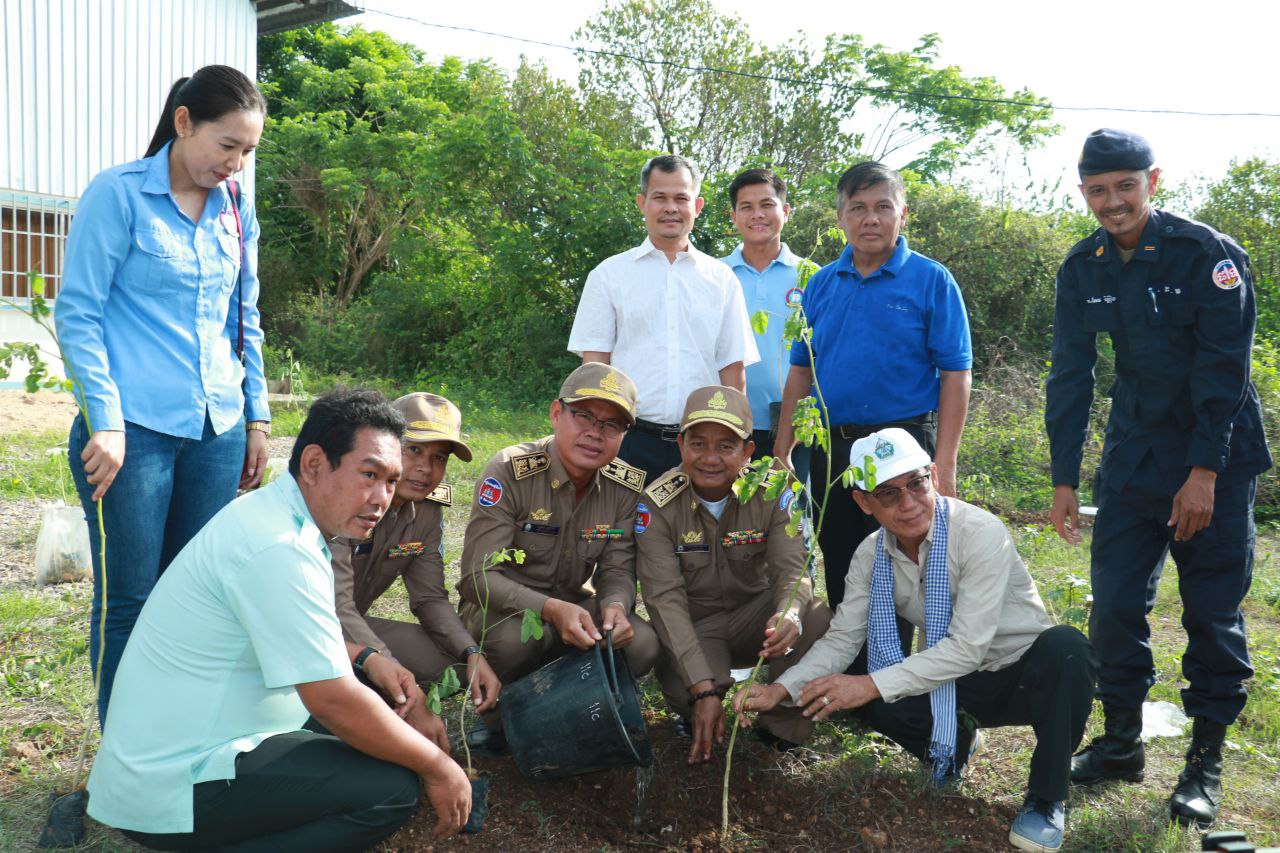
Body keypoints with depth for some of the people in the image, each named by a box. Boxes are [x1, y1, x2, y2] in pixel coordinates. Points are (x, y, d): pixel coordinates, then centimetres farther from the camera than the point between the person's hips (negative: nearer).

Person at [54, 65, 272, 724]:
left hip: (217, 432, 5)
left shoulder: (237, 211, 11)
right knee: (129, 597, 2)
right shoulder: (118, 194, -4)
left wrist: (257, 419, 15)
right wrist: (106, 421, -13)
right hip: (134, 429, -5)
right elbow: (77, 314, -6)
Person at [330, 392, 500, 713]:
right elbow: (335, 606, -30)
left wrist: (472, 654, -16)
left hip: (353, 625, 8)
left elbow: (430, 598, 2)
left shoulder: (428, 509, -2)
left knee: (453, 660, -8)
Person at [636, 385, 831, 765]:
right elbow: (665, 599, -22)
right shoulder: (657, 505, -17)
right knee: (687, 694, -32)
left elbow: (792, 570, -19)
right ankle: (701, 719, 8)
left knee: (816, 619, -28)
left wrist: (789, 615, -46)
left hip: (755, 614, 2)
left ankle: (784, 728, -5)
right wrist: (704, 689, -32)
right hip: (693, 629, -1)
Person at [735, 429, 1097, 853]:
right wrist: (783, 688, -23)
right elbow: (842, 638, -6)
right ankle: (954, 744, 9)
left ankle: (1045, 800, -15)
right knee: (852, 676, -18)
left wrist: (873, 685, -33)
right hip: (955, 687, 5)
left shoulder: (981, 533, -25)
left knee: (1065, 647, -37)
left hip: (1021, 676, -4)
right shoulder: (871, 556, -6)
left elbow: (967, 646, -29)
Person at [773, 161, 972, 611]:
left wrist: (944, 464, -14)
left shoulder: (931, 280, -3)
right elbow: (801, 371, 12)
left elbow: (955, 375, -7)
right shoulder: (821, 284, 9)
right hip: (831, 450, 4)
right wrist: (782, 452, 6)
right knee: (840, 578, 13)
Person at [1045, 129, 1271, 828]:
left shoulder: (1208, 255, -13)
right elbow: (1070, 376, 3)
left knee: (1213, 610, 1)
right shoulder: (1082, 269, 1)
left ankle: (1206, 761, 15)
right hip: (1133, 454, 4)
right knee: (1114, 601, 4)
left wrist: (1204, 471, -21)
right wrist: (1063, 478, 1)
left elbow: (1223, 368, -16)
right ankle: (1121, 742, 20)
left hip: (1215, 460, -4)